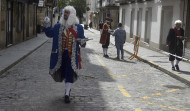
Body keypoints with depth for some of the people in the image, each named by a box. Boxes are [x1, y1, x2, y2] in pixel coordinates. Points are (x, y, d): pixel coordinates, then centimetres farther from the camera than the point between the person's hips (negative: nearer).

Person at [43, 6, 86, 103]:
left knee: (70, 73, -7)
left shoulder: (78, 27, 0)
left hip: (72, 55, -3)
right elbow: (49, 33, 14)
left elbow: (82, 39, 7)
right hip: (61, 54, 3)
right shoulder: (58, 26, 5)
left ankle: (67, 94, -3)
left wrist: (82, 41, -15)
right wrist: (47, 26, -2)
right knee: (63, 72, 14)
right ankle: (68, 89, 38)